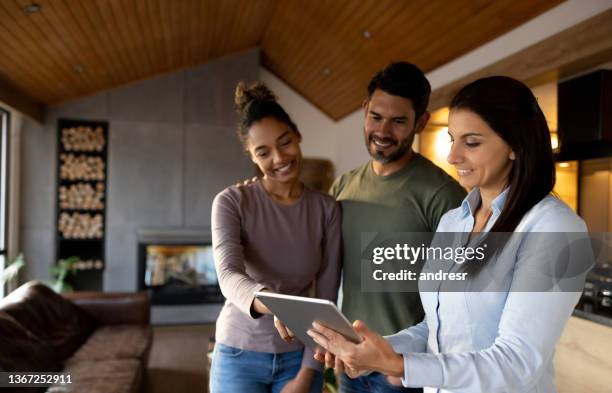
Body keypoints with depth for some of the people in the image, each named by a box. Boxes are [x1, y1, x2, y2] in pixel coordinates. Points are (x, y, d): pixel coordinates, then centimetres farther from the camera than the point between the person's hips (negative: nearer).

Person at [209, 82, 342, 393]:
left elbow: (326, 299, -4)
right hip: (239, 355, -1)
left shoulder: (326, 208, -6)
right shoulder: (231, 202, -12)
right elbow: (229, 276, -26)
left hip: (299, 356, 2)